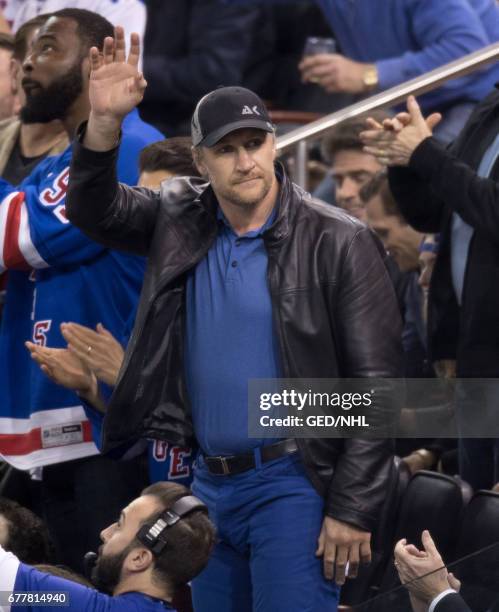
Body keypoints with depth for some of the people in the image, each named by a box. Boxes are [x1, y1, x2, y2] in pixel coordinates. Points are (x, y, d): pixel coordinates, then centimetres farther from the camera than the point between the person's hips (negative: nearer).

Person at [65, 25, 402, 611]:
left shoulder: (338, 243, -10)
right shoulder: (182, 221, 7)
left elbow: (374, 386, -11)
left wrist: (353, 511, -14)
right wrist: (104, 122, -13)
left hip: (292, 486, -6)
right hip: (209, 483, 6)